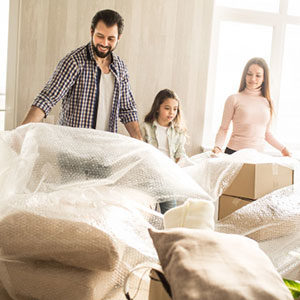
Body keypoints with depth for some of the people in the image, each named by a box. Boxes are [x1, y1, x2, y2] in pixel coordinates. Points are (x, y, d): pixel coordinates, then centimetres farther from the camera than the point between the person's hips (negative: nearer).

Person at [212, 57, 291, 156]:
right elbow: (223, 128, 2)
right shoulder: (234, 99, 0)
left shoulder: (267, 102, 11)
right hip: (234, 153, -3)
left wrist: (283, 148, 14)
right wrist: (218, 146, -13)